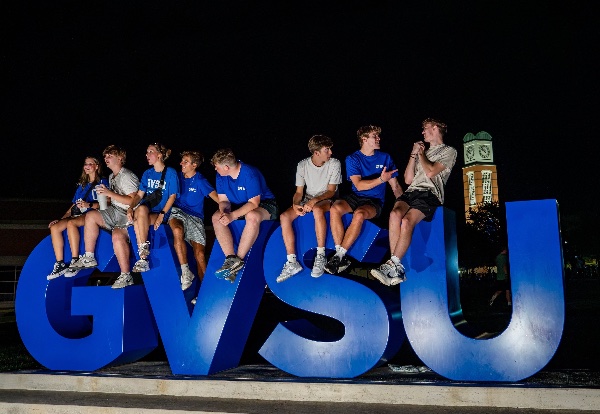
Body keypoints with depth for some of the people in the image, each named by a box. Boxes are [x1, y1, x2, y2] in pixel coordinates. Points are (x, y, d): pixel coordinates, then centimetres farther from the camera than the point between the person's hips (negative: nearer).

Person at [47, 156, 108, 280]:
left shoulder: (102, 182, 7)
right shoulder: (82, 185, 28)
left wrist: (89, 205, -21)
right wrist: (61, 219, 13)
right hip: (77, 215, 7)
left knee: (71, 223, -36)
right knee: (54, 227, -21)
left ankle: (75, 261, -33)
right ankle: (60, 264, -24)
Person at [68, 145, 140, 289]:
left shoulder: (127, 176, -10)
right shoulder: (112, 177, 21)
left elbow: (133, 201, -20)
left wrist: (110, 194, -20)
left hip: (128, 214, -9)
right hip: (115, 212, 9)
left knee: (118, 235, -35)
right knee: (91, 215, -12)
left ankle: (126, 276, -30)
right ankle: (89, 258, -8)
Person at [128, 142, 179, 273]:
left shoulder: (171, 173, -1)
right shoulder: (147, 173, 15)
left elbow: (172, 196, -5)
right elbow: (139, 194, 9)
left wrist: (162, 215, -16)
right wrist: (130, 208, -10)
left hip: (162, 213, -4)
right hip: (146, 210, 4)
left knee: (137, 222, -32)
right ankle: (144, 258, -30)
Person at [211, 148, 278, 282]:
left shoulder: (249, 173, -26)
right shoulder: (221, 176, -5)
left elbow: (254, 203, -28)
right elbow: (223, 200, -1)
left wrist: (232, 215, -37)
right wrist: (223, 211, -25)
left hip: (263, 204, -7)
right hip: (238, 207, 7)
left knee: (252, 216, -40)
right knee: (216, 217, -19)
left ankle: (239, 259, -30)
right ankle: (231, 258, -28)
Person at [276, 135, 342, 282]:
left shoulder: (334, 164, -10)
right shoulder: (303, 165, -4)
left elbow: (331, 191, -11)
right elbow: (299, 191, 0)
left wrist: (314, 201, -27)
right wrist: (295, 204, -22)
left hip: (327, 199, -3)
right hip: (307, 199, 3)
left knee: (317, 209, -41)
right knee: (284, 216, -24)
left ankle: (321, 256, -29)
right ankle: (292, 263, -24)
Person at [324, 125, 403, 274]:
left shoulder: (385, 158, 7)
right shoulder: (352, 159, 3)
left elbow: (395, 186, 9)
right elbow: (359, 185, -10)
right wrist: (381, 179, -23)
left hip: (374, 201, -1)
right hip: (355, 197, 1)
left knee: (359, 214, -35)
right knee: (335, 209, -31)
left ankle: (339, 256, -28)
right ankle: (341, 257, -27)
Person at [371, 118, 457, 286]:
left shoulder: (449, 151, 14)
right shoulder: (423, 152, 34)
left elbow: (430, 172, -4)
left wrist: (421, 154, 13)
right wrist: (414, 154, 17)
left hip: (430, 194, -5)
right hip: (411, 192, 5)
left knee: (407, 220, -34)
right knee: (395, 214, -31)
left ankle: (392, 265, -35)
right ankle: (397, 270, -35)